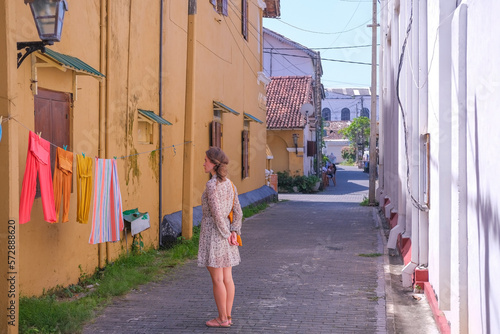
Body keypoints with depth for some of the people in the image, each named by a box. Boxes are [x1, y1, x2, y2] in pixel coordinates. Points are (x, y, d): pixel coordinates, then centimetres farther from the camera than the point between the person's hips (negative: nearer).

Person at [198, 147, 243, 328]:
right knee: (227, 277, 11)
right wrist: (234, 232, 0)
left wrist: (226, 234, -11)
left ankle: (222, 318, 7)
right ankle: (227, 316, 18)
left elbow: (217, 213, -20)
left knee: (217, 279, 0)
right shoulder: (229, 183, 7)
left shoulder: (212, 185, -18)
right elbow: (238, 212, 6)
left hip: (213, 233, -8)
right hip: (226, 231, 8)